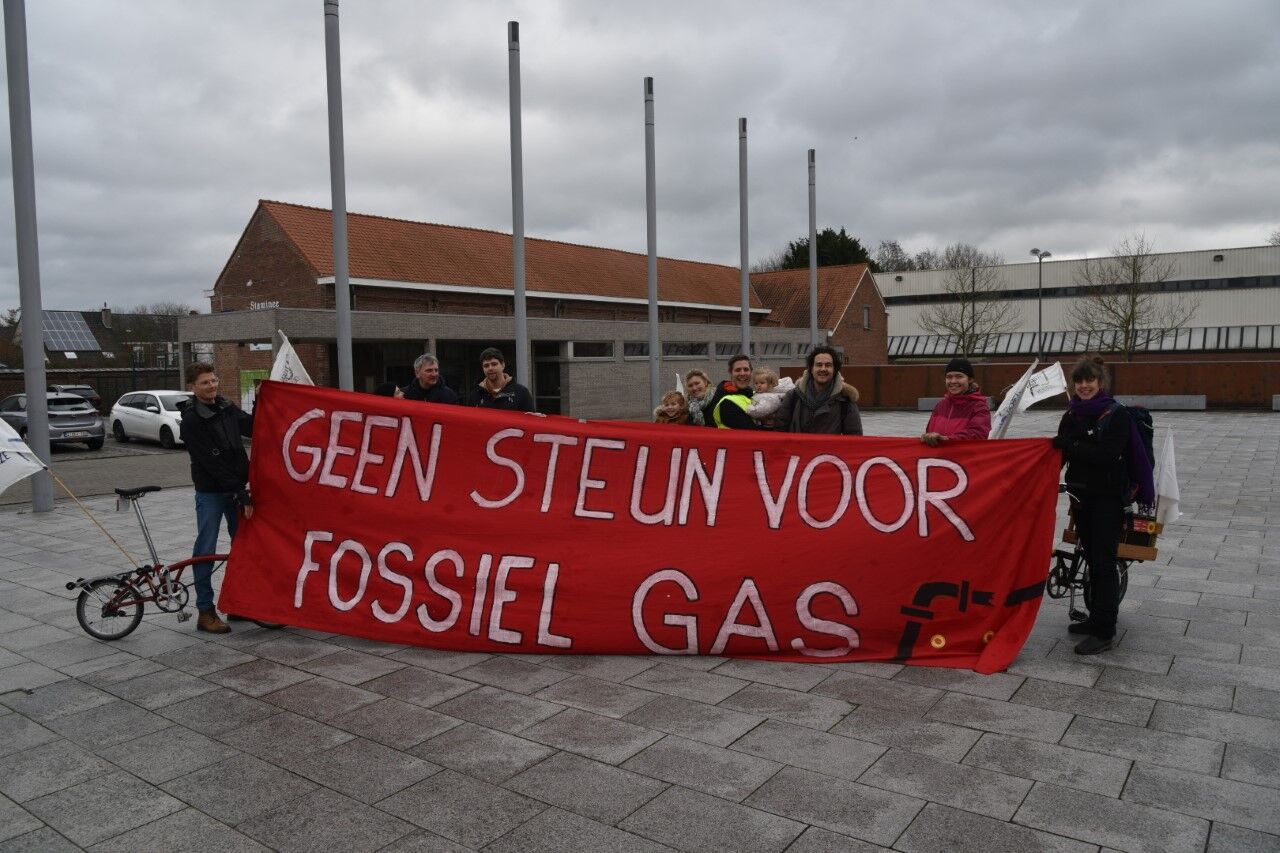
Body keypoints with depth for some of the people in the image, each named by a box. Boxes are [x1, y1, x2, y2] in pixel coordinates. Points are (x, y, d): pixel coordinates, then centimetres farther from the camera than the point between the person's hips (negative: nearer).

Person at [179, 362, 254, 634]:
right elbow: (211, 463, -19)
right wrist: (240, 495, -21)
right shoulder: (191, 421, -15)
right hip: (210, 492, -7)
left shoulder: (227, 408, 6)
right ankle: (205, 612, 6)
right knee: (206, 550, 0)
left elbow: (253, 428, 14)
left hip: (236, 489, 7)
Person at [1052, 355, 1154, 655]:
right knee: (1092, 559, 14)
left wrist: (1068, 446, -22)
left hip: (1108, 498, -6)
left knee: (1103, 562, -6)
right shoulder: (1072, 415, 8)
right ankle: (1097, 617, 25)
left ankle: (1104, 632, -1)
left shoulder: (1117, 415, -11)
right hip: (1082, 496, 6)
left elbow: (1107, 455, -23)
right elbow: (1060, 453, 8)